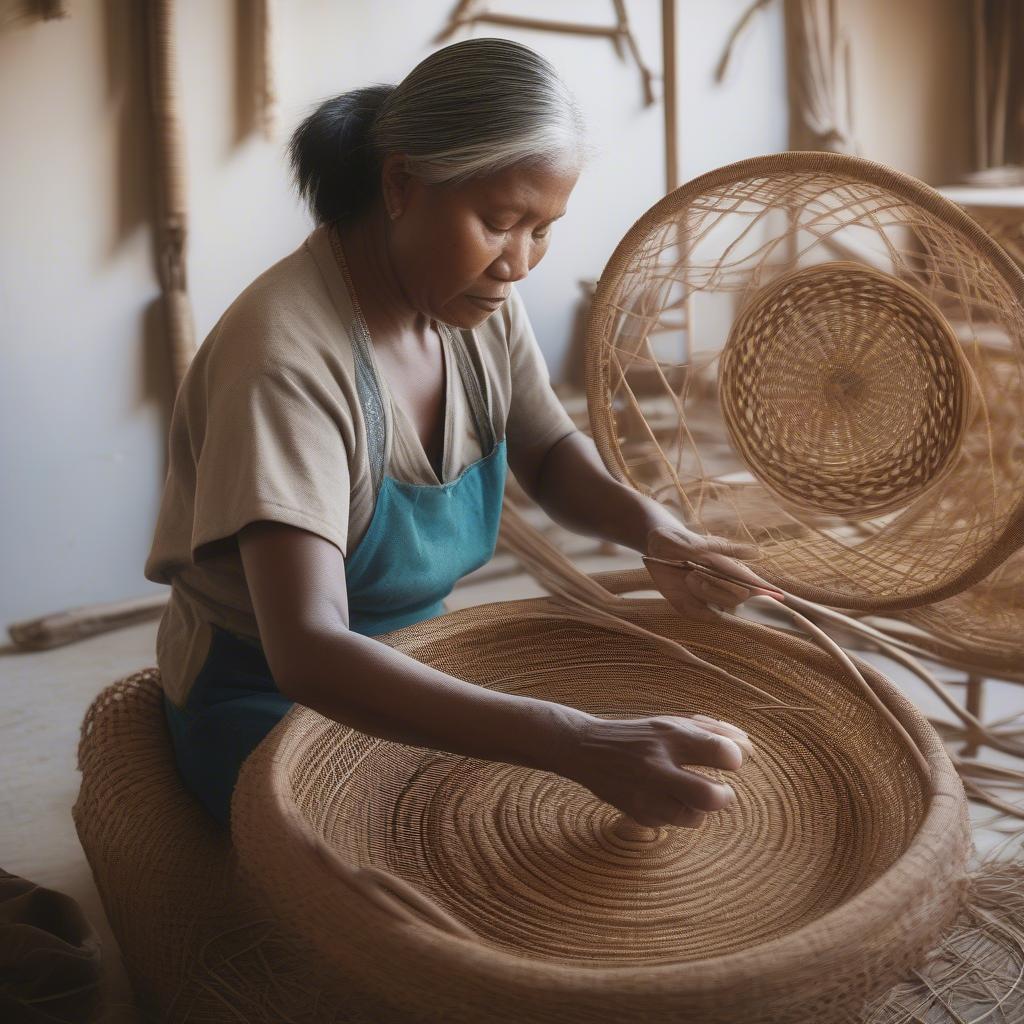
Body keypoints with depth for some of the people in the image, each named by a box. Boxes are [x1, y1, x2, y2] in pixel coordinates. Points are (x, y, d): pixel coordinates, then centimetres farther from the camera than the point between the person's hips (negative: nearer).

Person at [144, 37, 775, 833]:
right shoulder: (286, 354, -31)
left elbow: (550, 457, 4)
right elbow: (309, 652, -39)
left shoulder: (481, 302, -9)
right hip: (269, 696, -6)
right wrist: (575, 743, -48)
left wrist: (647, 522, -19)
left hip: (415, 665, 6)